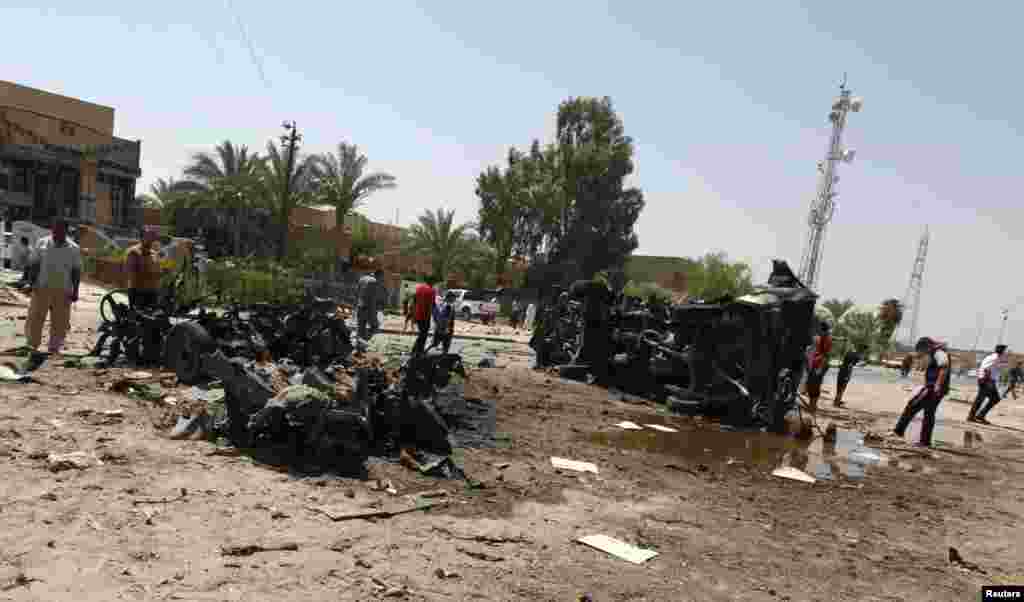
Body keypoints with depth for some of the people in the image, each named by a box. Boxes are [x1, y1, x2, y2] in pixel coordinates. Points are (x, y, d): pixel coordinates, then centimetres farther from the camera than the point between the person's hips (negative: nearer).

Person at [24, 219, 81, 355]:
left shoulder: (73, 249, 2)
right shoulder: (42, 243, 3)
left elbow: (76, 271, 4)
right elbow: (35, 264, 5)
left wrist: (75, 291, 0)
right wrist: (33, 283, -4)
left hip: (63, 290, 0)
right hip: (42, 287, 0)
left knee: (60, 321, 4)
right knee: (36, 317, 3)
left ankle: (54, 348, 16)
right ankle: (32, 345, 17)